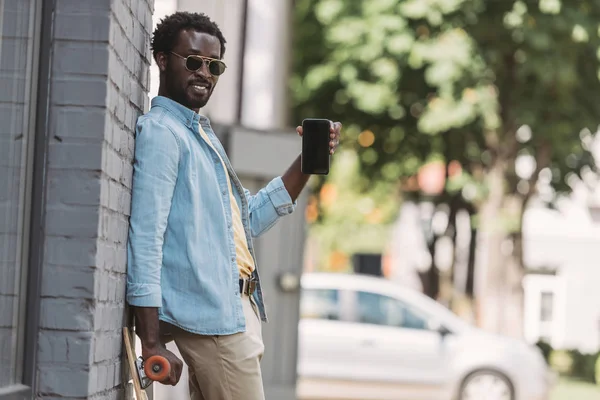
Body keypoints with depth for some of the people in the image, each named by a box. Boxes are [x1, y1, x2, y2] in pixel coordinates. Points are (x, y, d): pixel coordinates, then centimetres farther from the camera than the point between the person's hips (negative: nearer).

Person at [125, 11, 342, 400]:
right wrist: (152, 343, -23)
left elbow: (249, 219, 25)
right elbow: (145, 239, -18)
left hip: (238, 310, 9)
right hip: (210, 316, -9)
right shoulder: (160, 131, -10)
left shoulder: (203, 133, 20)